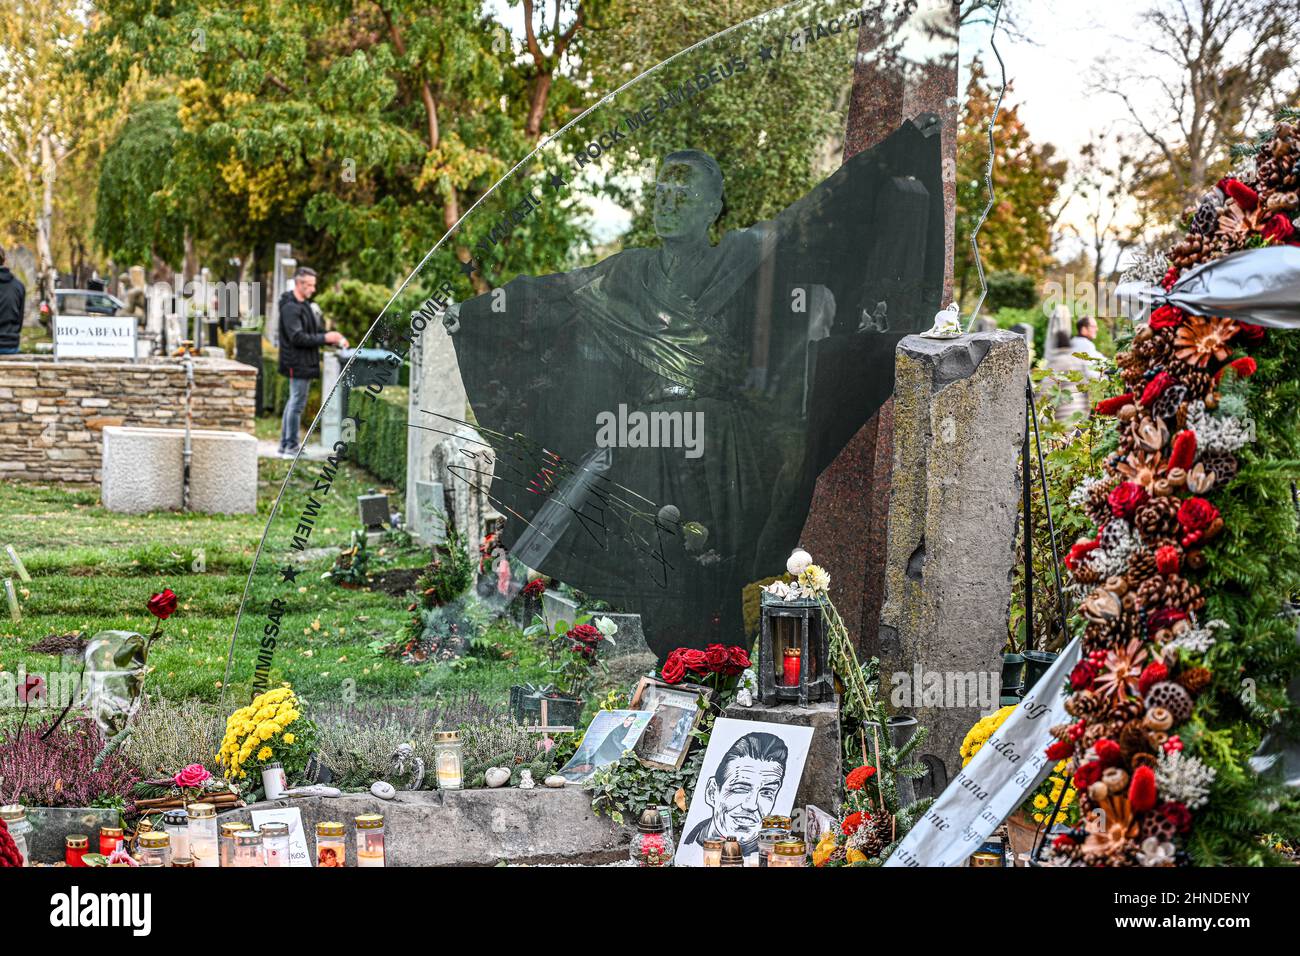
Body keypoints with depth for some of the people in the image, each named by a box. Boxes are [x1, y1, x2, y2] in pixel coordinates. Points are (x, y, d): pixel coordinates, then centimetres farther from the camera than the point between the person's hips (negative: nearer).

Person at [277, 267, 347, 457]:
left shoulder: (306, 305, 16)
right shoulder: (290, 308, -15)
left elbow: (316, 331, 19)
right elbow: (297, 337, -22)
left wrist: (335, 339, 3)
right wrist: (325, 338, -22)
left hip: (305, 363, 10)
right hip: (298, 364, -10)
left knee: (294, 402, 14)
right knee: (297, 402, -6)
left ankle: (285, 445, 21)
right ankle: (291, 448, -1)